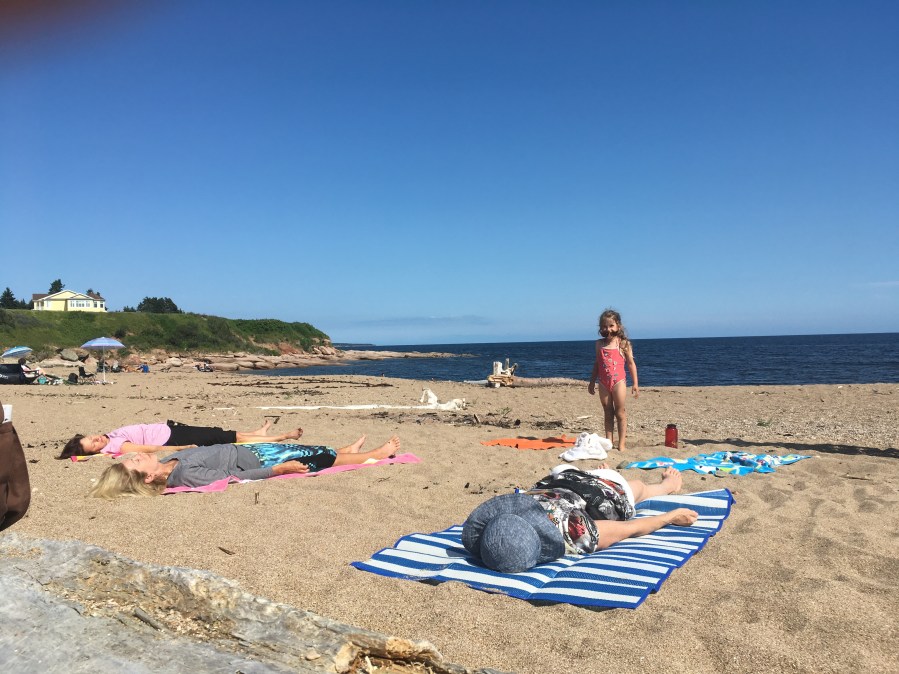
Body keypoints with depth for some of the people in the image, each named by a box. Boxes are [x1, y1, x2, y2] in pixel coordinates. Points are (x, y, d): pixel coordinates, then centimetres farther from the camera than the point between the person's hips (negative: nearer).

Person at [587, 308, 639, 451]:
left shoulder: (623, 343, -1)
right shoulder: (599, 344, 8)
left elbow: (631, 364, 1)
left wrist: (635, 383, -2)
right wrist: (592, 382, 16)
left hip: (618, 381, -3)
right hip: (603, 382, 4)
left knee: (620, 413, 1)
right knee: (608, 413, 10)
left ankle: (622, 443, 7)